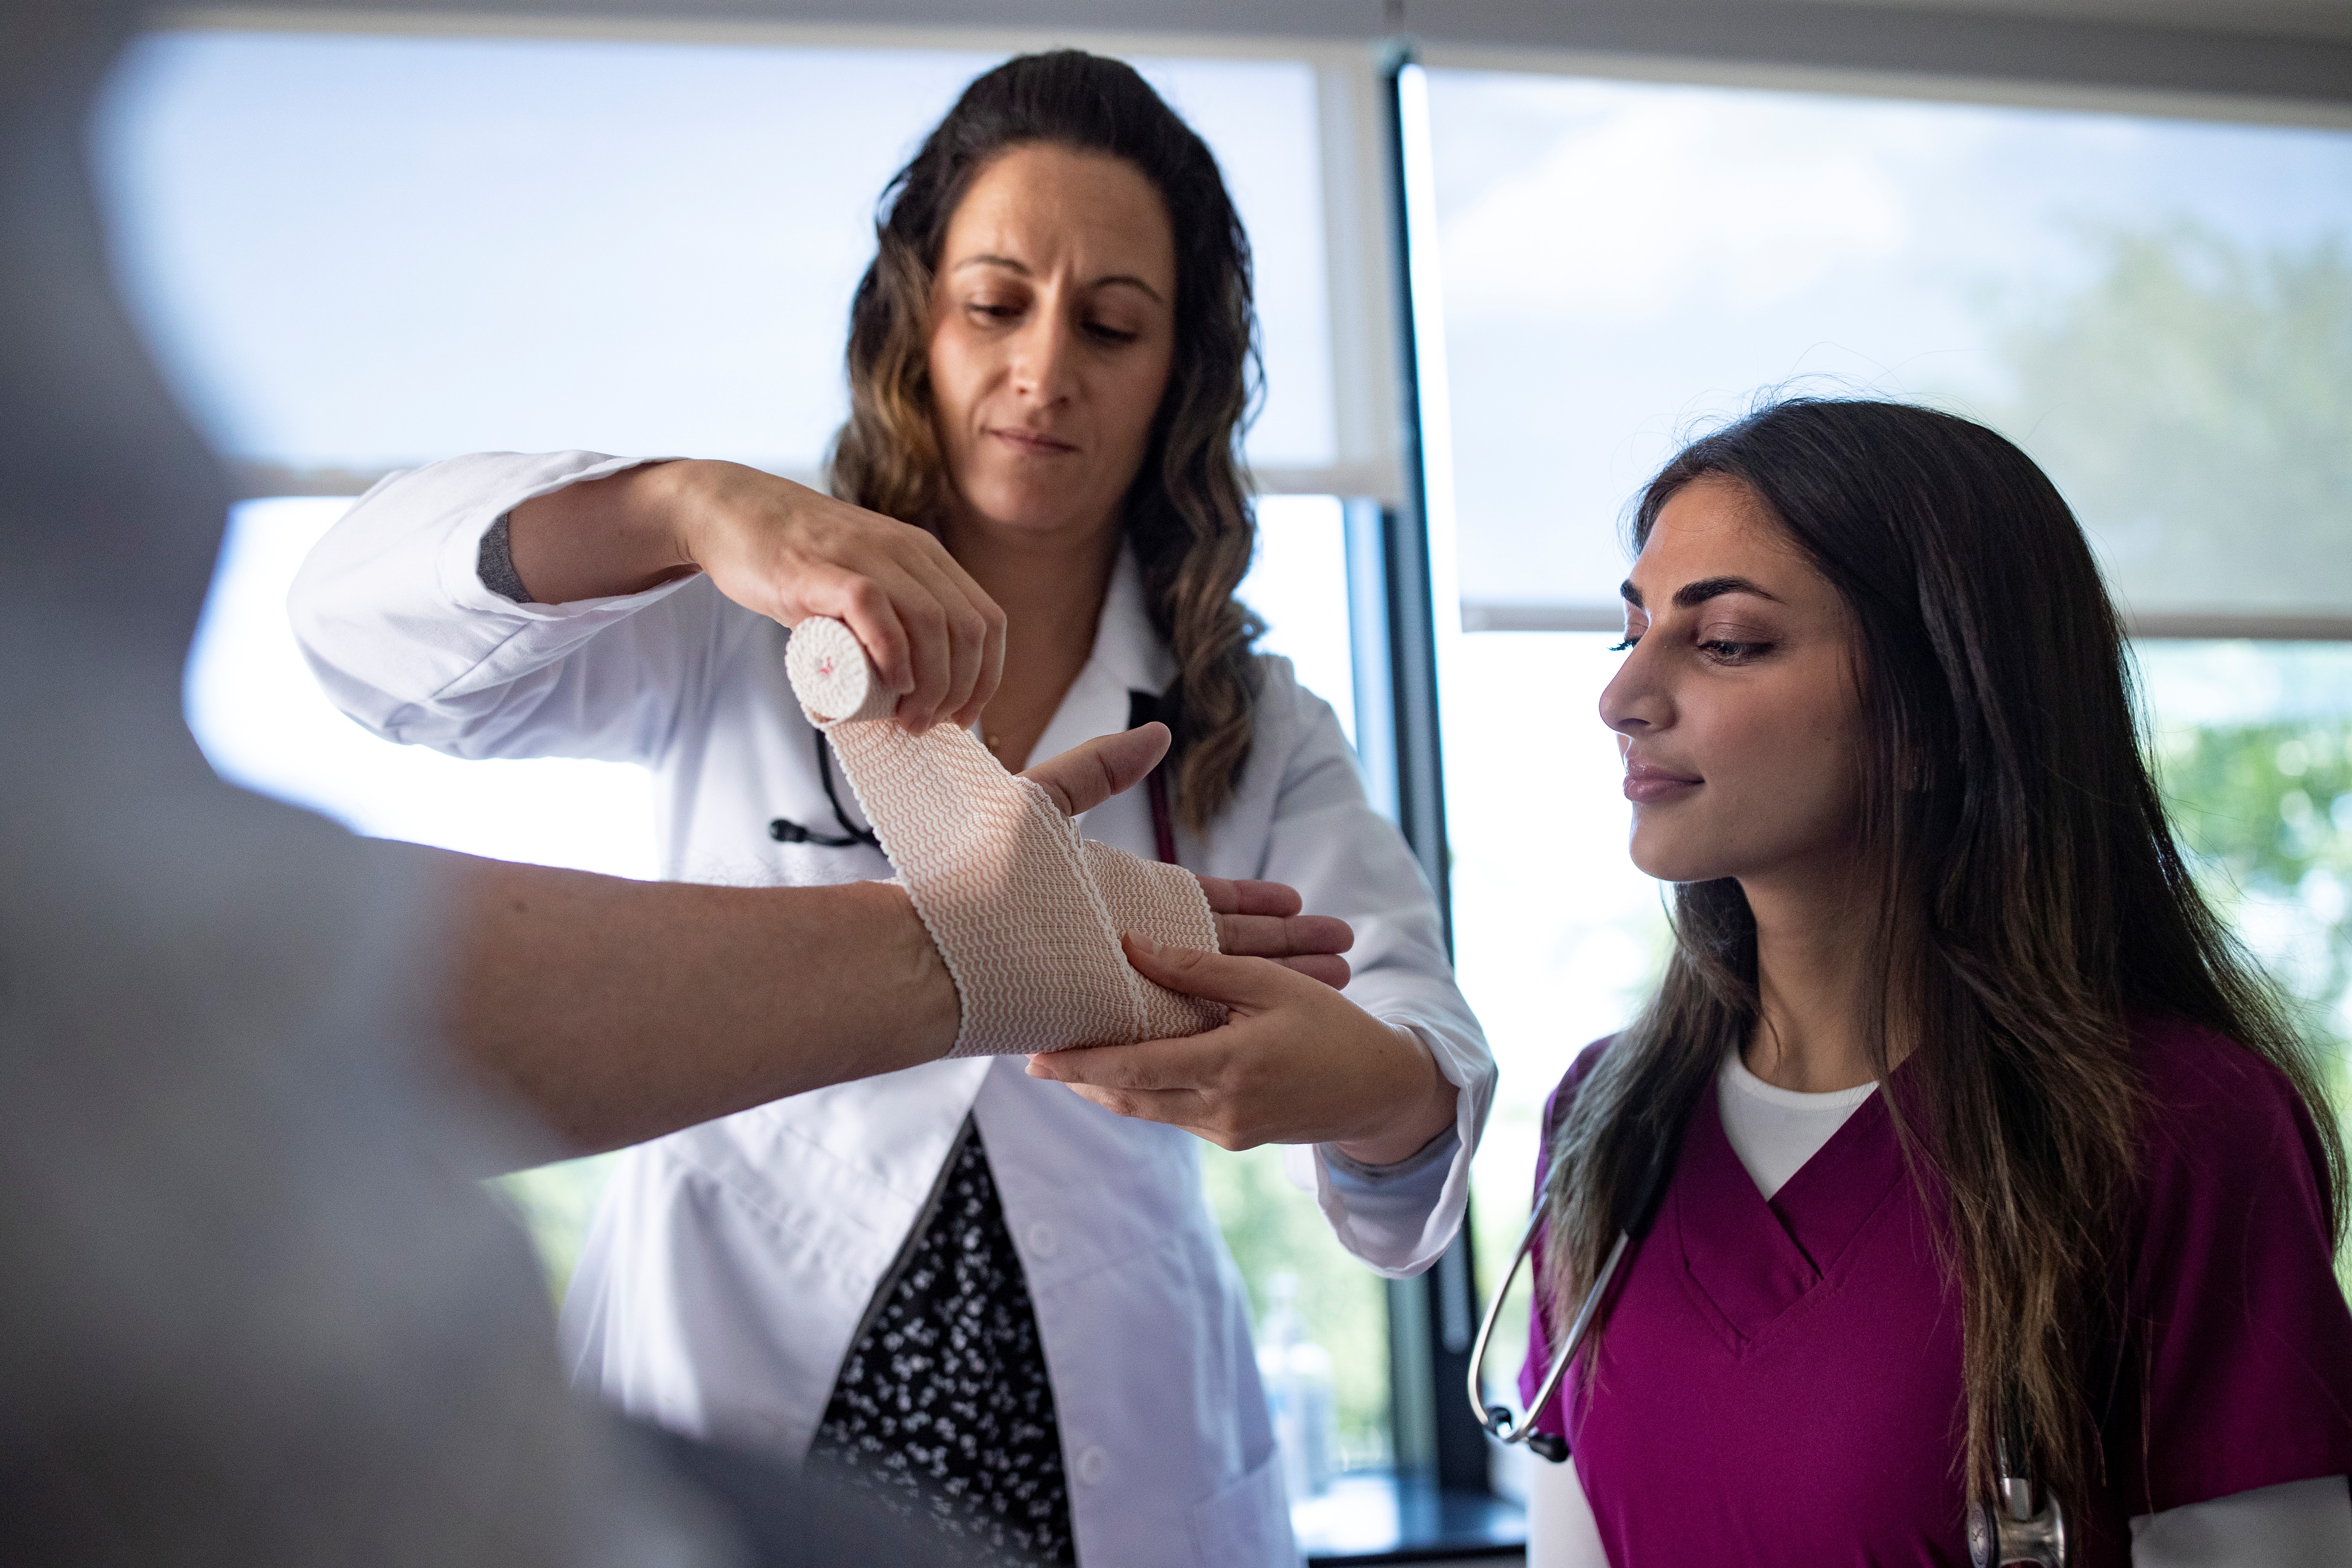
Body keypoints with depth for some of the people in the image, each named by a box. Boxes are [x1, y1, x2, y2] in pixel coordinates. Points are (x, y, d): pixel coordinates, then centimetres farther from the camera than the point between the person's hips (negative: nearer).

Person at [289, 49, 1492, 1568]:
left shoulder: (1260, 736, 4)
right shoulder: (739, 640, 1)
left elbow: (1429, 1055, -11)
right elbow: (365, 614, -14)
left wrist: (1363, 1086, -37)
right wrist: (693, 506, -33)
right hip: (718, 1433, -1)